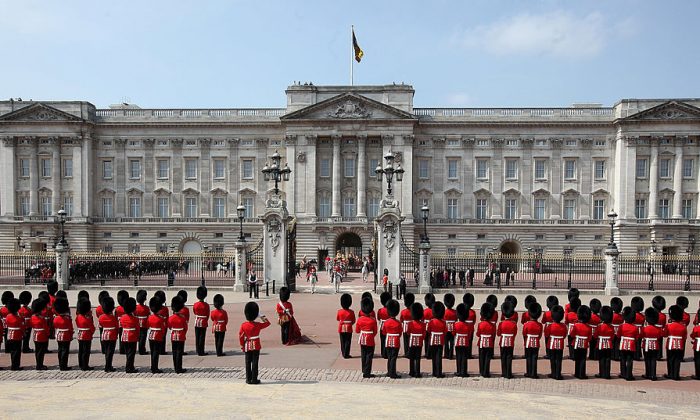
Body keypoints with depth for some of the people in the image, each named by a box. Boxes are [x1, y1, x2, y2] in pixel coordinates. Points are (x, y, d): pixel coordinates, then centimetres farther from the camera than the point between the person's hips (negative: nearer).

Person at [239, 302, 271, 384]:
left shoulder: (243, 325, -6)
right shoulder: (257, 325, -12)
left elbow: (241, 336, -2)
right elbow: (268, 323, 2)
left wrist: (242, 346, 8)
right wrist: (262, 317, 8)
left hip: (247, 347, 2)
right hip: (256, 347, -2)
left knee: (248, 363, 9)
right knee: (255, 363, 2)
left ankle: (248, 379, 13)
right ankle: (254, 379, 4)